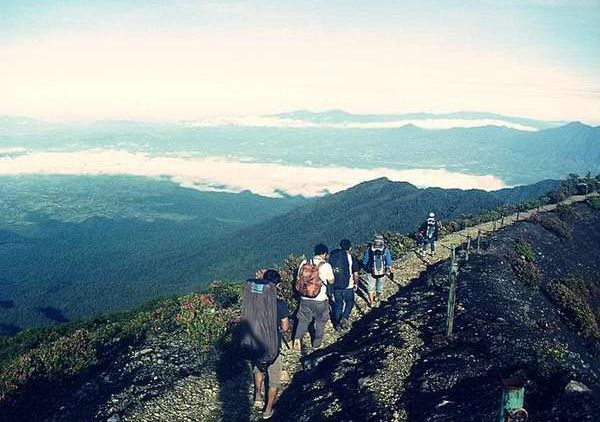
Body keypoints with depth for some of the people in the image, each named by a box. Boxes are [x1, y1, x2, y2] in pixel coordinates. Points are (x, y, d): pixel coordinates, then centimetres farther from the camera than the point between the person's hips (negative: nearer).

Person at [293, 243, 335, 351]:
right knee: (320, 322, 18)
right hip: (320, 300, -2)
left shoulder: (304, 263, -4)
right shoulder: (326, 266, -14)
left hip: (305, 299, 2)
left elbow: (299, 279, 5)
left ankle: (297, 337, -4)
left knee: (303, 320, 17)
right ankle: (316, 344, 27)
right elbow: (331, 281, 1)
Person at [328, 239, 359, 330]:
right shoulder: (351, 258, -8)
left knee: (338, 303, 15)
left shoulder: (332, 255, 2)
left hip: (335, 285, 3)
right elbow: (355, 273, -5)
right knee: (350, 302, 17)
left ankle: (337, 323, 19)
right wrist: (356, 284, 11)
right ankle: (344, 318, -1)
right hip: (347, 286, -3)